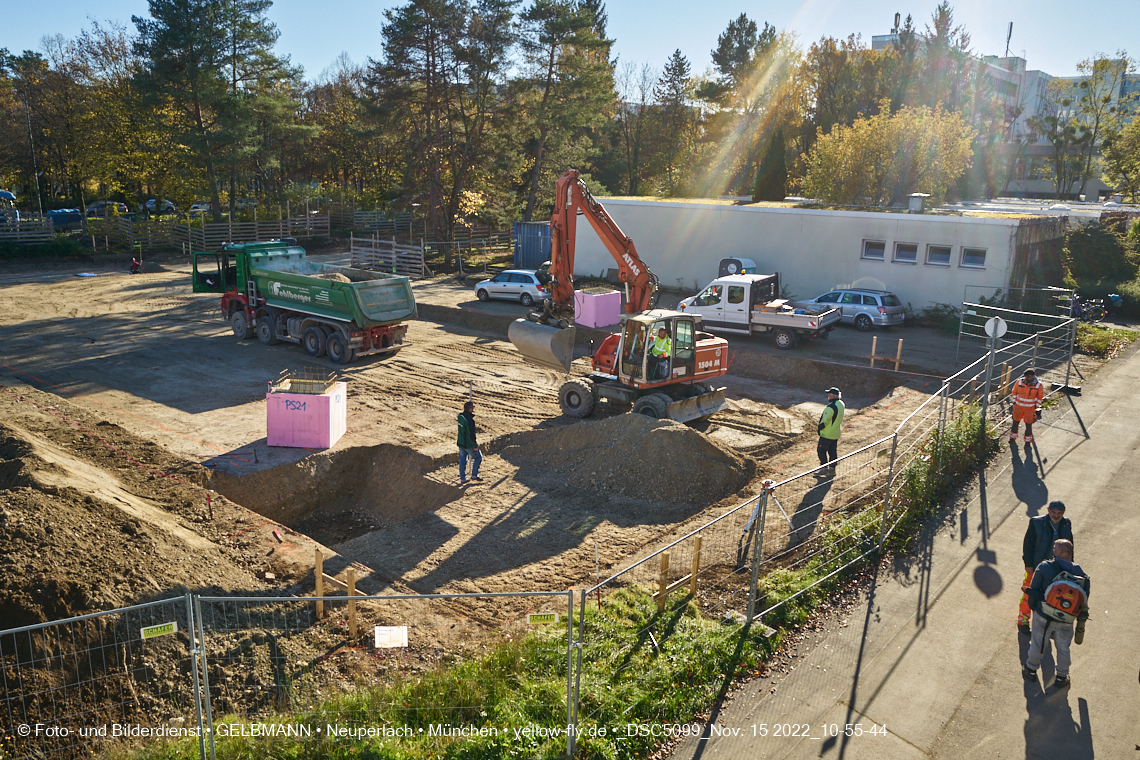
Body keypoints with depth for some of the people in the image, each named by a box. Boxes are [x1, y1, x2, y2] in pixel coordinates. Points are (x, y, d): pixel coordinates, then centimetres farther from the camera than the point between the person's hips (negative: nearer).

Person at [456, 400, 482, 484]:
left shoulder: (460, 416, -2)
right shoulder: (470, 420, -27)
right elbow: (471, 435, -24)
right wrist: (475, 445, -16)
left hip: (460, 443, 8)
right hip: (468, 444, -8)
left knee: (462, 460, 16)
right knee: (478, 457, 13)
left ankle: (462, 479, 23)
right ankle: (474, 475, 19)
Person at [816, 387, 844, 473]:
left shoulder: (831, 407, -25)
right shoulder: (841, 404, 1)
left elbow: (825, 420, -20)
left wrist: (820, 428, -7)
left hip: (827, 433, -9)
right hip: (836, 433, 9)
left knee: (821, 450, 2)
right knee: (832, 451, 16)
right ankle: (832, 468, 21)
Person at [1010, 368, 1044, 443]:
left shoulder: (1038, 385, -14)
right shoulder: (1019, 381, -11)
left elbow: (1040, 397, 0)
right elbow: (1014, 391, 5)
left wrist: (1036, 407, 0)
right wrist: (1014, 402, 5)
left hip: (1030, 408, -2)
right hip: (1018, 406, 2)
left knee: (1028, 424, 7)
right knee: (1015, 422, 14)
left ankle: (1028, 440, 23)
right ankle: (1013, 437, 32)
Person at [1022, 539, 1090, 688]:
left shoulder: (1044, 567, -19)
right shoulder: (1079, 572, -11)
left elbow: (1033, 590, -12)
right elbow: (1084, 598, -1)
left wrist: (1033, 606, 5)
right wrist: (1081, 615, 15)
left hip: (1043, 616, -2)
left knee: (1037, 644, 18)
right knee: (1063, 648, 21)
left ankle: (1031, 670, 36)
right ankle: (1061, 677, 36)